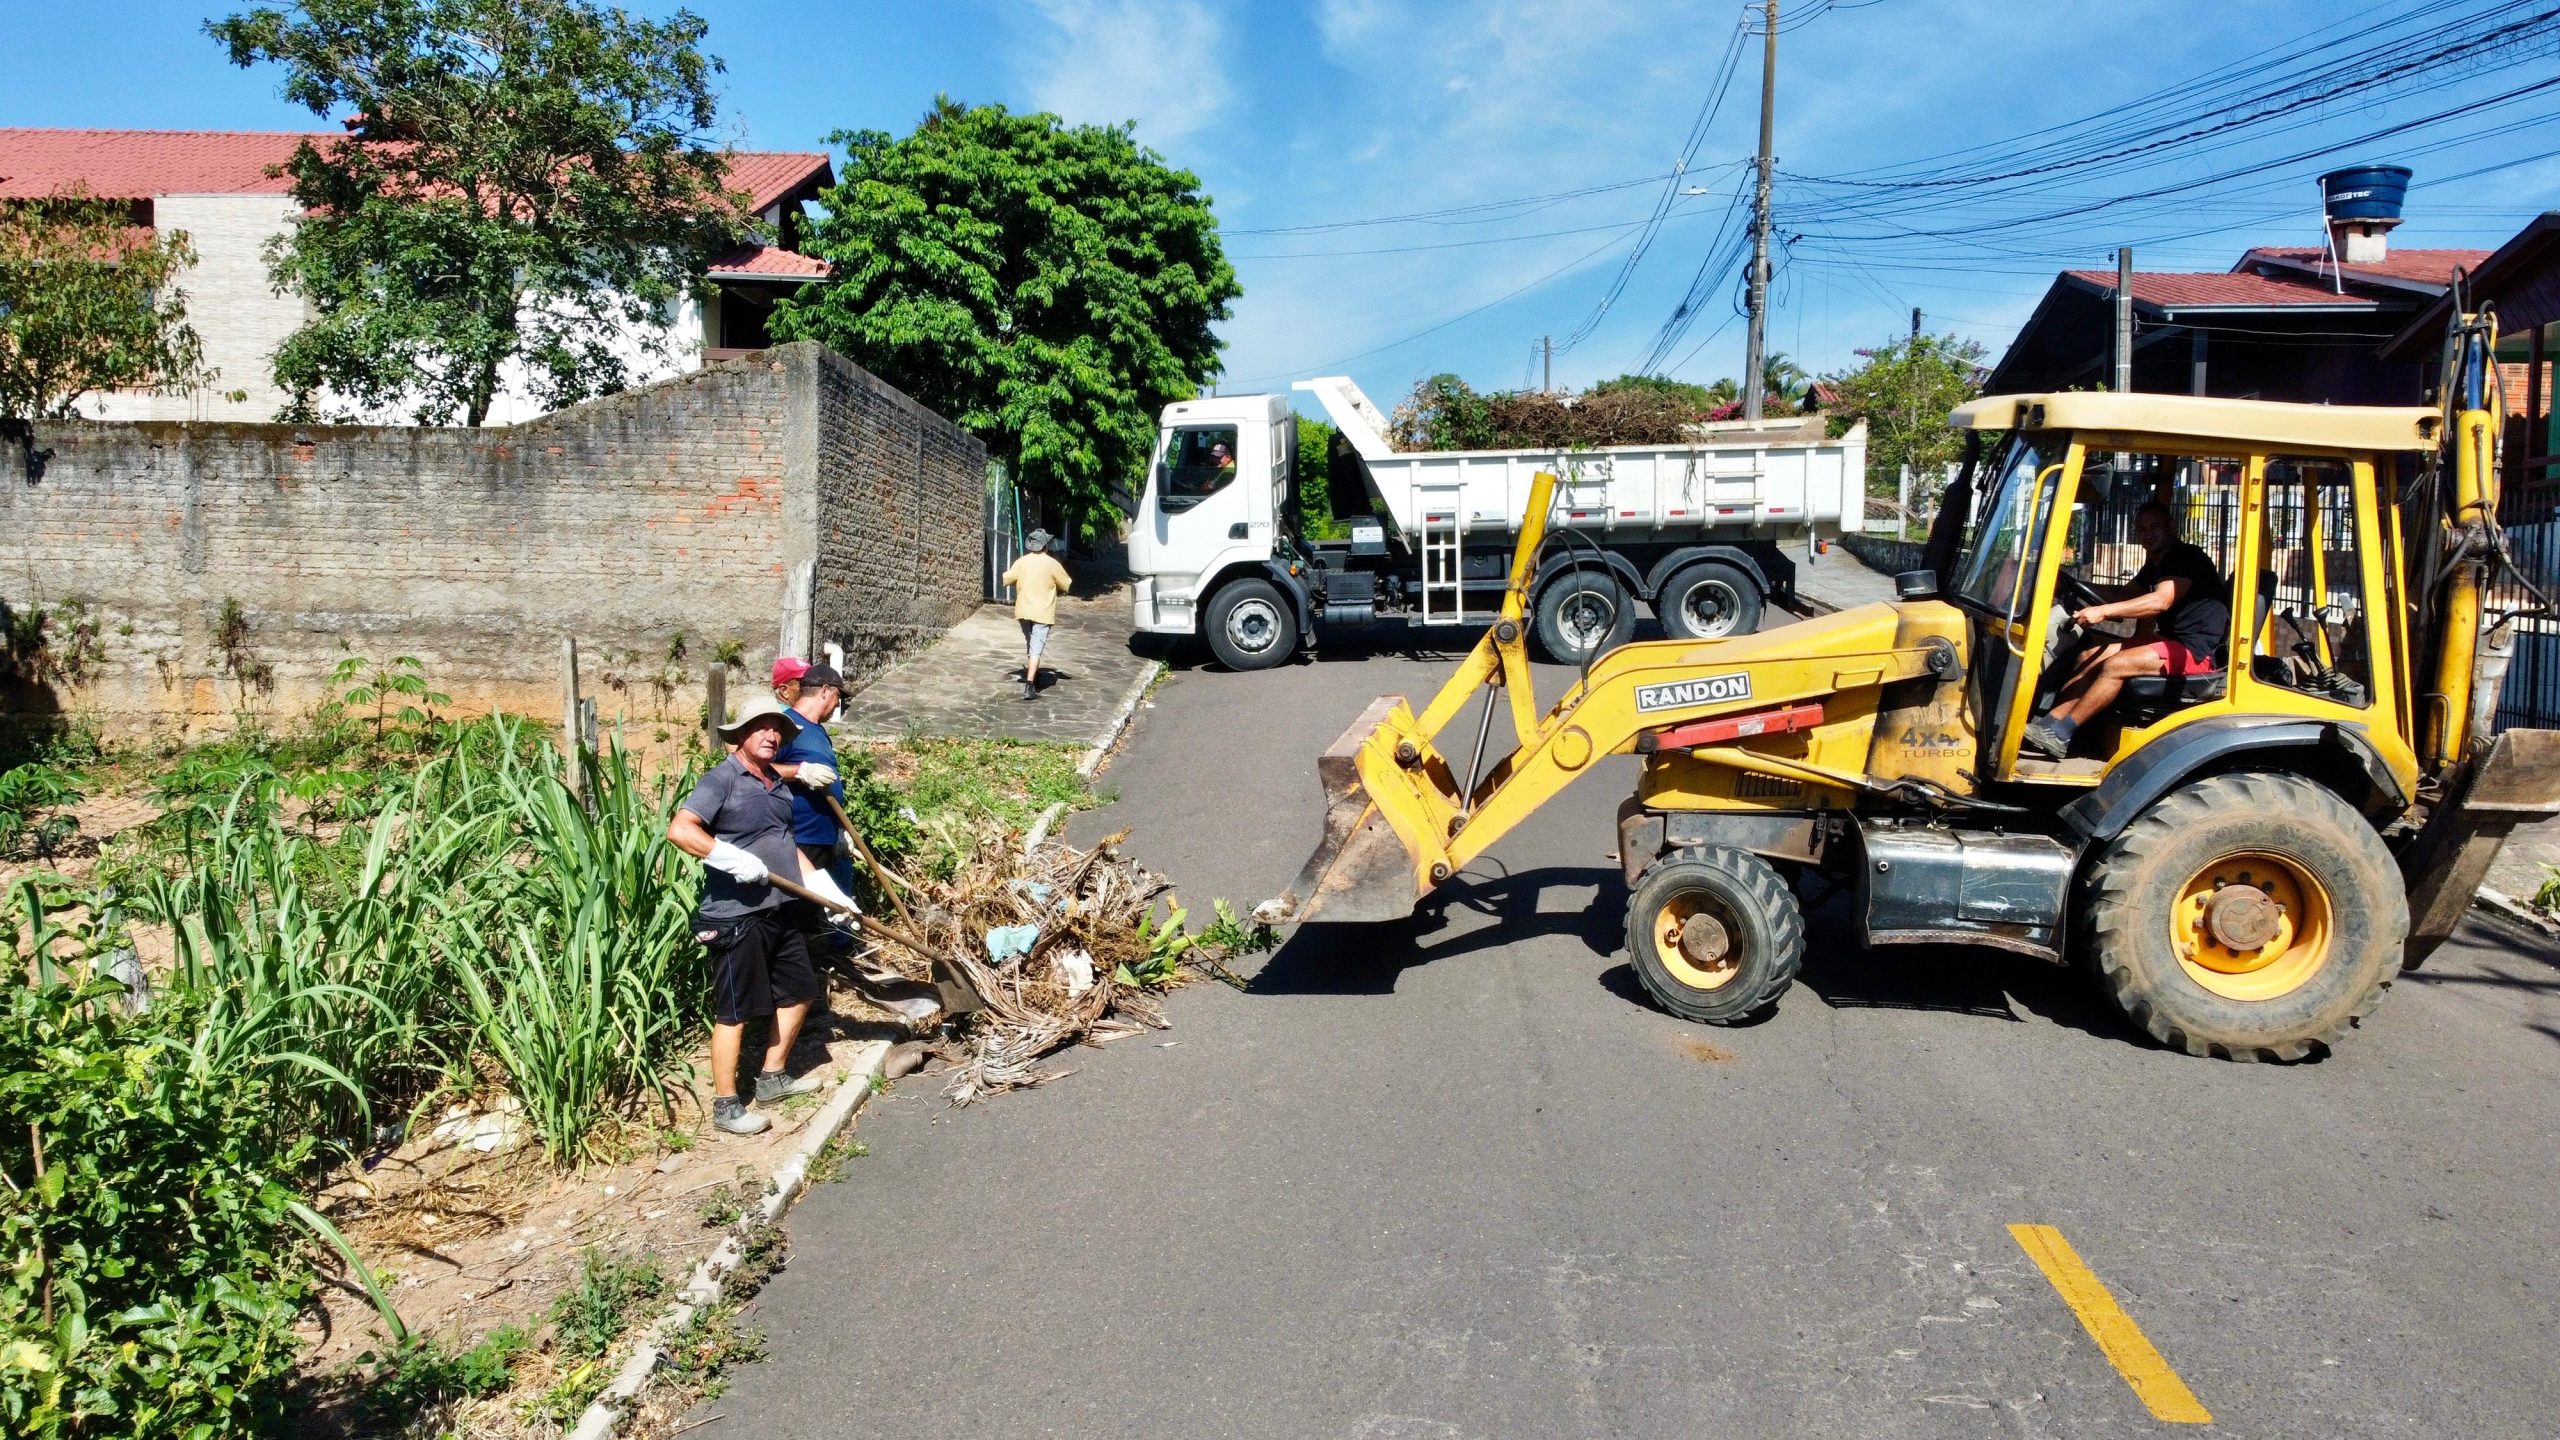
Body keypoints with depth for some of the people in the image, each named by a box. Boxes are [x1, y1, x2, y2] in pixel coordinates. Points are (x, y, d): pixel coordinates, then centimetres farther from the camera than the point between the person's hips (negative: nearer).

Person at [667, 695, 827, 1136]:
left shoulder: (779, 784, 14)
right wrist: (735, 859, -30)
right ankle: (726, 1107, 12)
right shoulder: (721, 779, -12)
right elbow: (679, 830, -24)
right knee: (734, 1012, 0)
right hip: (736, 916, -9)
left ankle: (773, 1077, 35)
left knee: (799, 993, 18)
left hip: (783, 910, 9)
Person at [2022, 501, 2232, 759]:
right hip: (2169, 641, 10)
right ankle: (2049, 723, -16)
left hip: (2196, 650, -10)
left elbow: (2160, 601, -29)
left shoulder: (2187, 558, -13)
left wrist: (2103, 611, -36)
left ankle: (2060, 734, -25)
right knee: (2090, 657, -4)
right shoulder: (2155, 564, 18)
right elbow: (2129, 595, 23)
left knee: (2116, 665, -26)